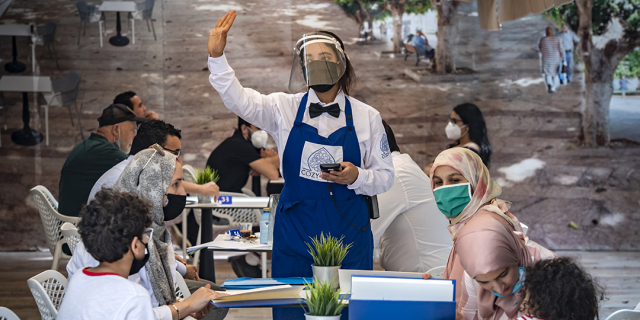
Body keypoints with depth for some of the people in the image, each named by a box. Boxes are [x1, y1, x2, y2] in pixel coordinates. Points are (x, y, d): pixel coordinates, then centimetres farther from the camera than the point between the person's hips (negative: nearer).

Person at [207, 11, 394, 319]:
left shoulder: (366, 117, 2)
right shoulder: (285, 109, 2)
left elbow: (386, 177, 5)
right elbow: (239, 100, -12)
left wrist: (356, 177, -16)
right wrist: (217, 56, -24)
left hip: (348, 234, 0)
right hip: (295, 233, 0)